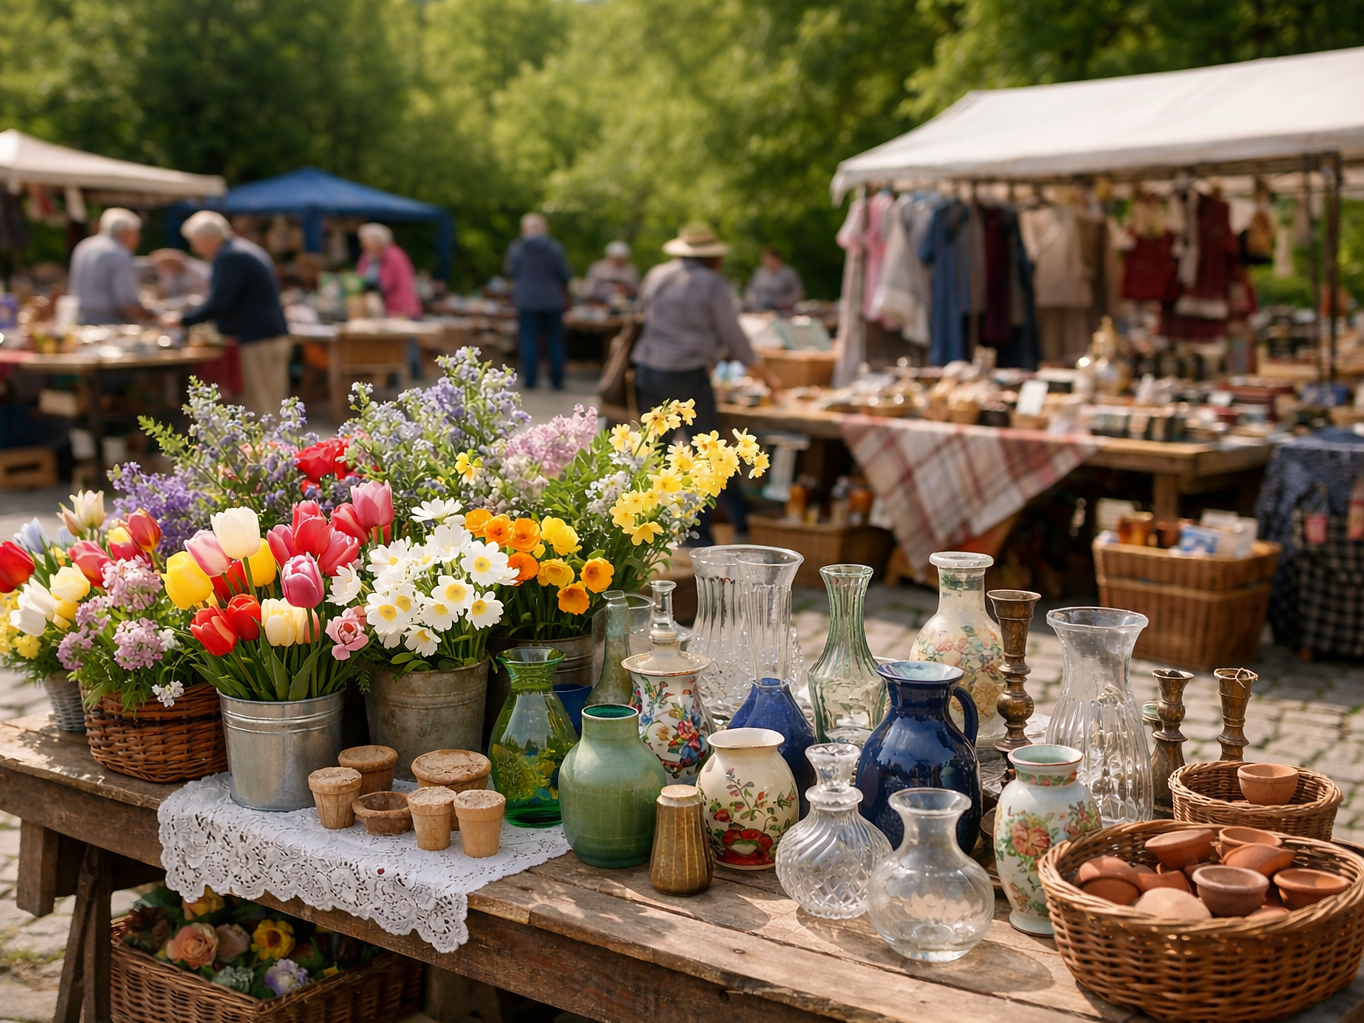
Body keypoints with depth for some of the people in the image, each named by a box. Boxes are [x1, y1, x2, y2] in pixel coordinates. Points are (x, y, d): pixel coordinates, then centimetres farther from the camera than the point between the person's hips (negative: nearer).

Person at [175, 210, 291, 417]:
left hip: (256, 340, -10)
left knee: (259, 409, -8)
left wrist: (184, 320, -11)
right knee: (273, 406, 10)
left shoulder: (229, 257, -13)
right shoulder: (246, 250, 19)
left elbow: (219, 303, -19)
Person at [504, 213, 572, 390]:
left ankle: (530, 379, 5)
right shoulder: (555, 248, -9)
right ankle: (557, 380, 13)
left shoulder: (516, 249, -7)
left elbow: (510, 273, 3)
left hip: (526, 300, 0)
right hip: (552, 300, 0)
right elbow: (567, 275, -6)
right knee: (555, 340, 10)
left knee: (529, 340, 6)